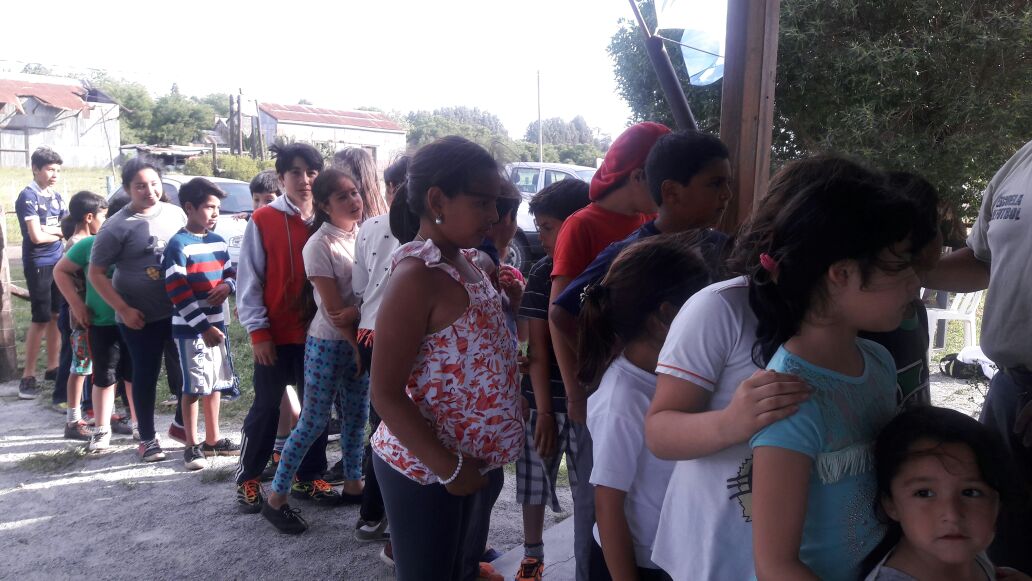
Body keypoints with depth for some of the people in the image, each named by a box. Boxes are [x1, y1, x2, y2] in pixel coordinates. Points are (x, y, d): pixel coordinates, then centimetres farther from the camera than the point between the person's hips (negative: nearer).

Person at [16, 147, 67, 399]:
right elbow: (36, 236, -17)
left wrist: (50, 229, -9)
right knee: (41, 319, -5)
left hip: (58, 263, 7)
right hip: (38, 265, -7)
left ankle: (52, 367, 21)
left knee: (57, 316, 10)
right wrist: (60, 232, -1)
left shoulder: (56, 196, 11)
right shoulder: (28, 196, -11)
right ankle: (28, 376, 3)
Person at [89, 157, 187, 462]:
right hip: (141, 318, -4)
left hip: (180, 310, 4)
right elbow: (95, 273, -7)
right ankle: (147, 438, 21)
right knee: (146, 375, 6)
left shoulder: (175, 213, 2)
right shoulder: (117, 226, -11)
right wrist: (123, 310, -14)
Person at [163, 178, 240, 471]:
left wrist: (227, 285, -8)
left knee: (215, 383, 14)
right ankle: (192, 446, 12)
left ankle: (212, 439, 27)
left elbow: (231, 273, 18)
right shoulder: (178, 245, -12)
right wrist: (203, 327, -19)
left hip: (217, 324, 7)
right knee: (194, 387, -1)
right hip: (190, 329, -7)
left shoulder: (219, 242, 9)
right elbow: (177, 292, -17)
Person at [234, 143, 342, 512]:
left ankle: (309, 478, 25)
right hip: (276, 333, -3)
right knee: (266, 407, 7)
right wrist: (258, 331, -10)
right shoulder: (263, 220, -5)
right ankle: (248, 479, 23)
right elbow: (249, 280, -5)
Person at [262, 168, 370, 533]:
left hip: (360, 339, 6)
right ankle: (276, 499, 13)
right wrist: (357, 346, -11)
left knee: (357, 417, 14)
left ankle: (353, 486, 31)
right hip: (329, 344, -6)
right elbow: (333, 309, -15)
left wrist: (361, 327, -15)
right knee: (313, 423, 0)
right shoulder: (319, 246, -14)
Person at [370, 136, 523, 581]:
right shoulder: (417, 276, -22)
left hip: (478, 461, 9)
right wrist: (449, 468, -23)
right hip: (426, 469, -8)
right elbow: (386, 394, -23)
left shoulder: (466, 262, 5)